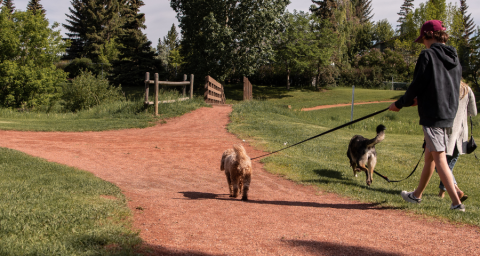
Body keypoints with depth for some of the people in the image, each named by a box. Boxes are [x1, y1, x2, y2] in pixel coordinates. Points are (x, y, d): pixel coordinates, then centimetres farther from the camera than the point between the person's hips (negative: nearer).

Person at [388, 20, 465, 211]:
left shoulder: (428, 55, -10)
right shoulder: (454, 58, 13)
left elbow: (417, 86, -12)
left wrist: (400, 104, 2)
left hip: (432, 115, -8)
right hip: (449, 115, 8)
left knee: (439, 159, -6)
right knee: (429, 157, 17)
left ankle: (456, 202, -10)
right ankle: (417, 195, 30)